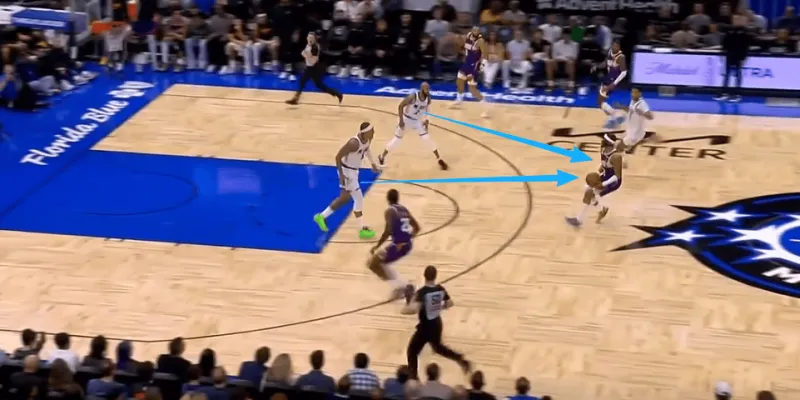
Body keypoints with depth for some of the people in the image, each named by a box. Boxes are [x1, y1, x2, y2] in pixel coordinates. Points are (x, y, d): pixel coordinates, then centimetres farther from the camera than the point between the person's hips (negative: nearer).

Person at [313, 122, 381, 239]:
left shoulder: (368, 139, -5)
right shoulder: (354, 143, -32)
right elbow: (338, 156, -27)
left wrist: (372, 163, 19)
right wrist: (341, 175, -26)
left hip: (354, 170, 10)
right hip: (347, 171, -10)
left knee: (344, 198, 18)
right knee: (358, 199, -6)